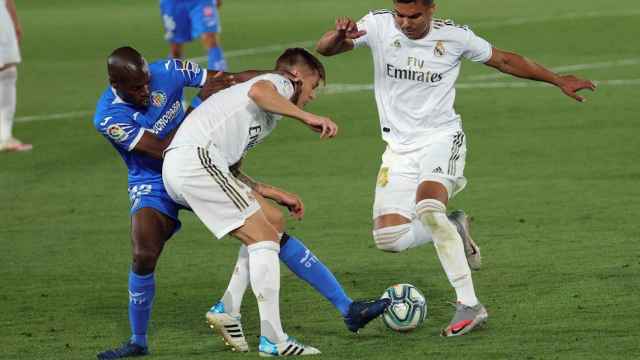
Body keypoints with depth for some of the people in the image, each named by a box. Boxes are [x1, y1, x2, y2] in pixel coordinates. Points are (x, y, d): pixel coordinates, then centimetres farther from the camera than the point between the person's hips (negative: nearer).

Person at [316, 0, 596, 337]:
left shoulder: (454, 36, -7)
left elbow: (503, 60, 9)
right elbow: (323, 49, -12)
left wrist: (558, 80, 15)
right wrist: (340, 35, -37)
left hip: (442, 138, -3)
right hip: (399, 145, 3)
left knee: (426, 207, -32)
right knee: (387, 236, -9)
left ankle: (470, 304, -28)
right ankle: (451, 228, 22)